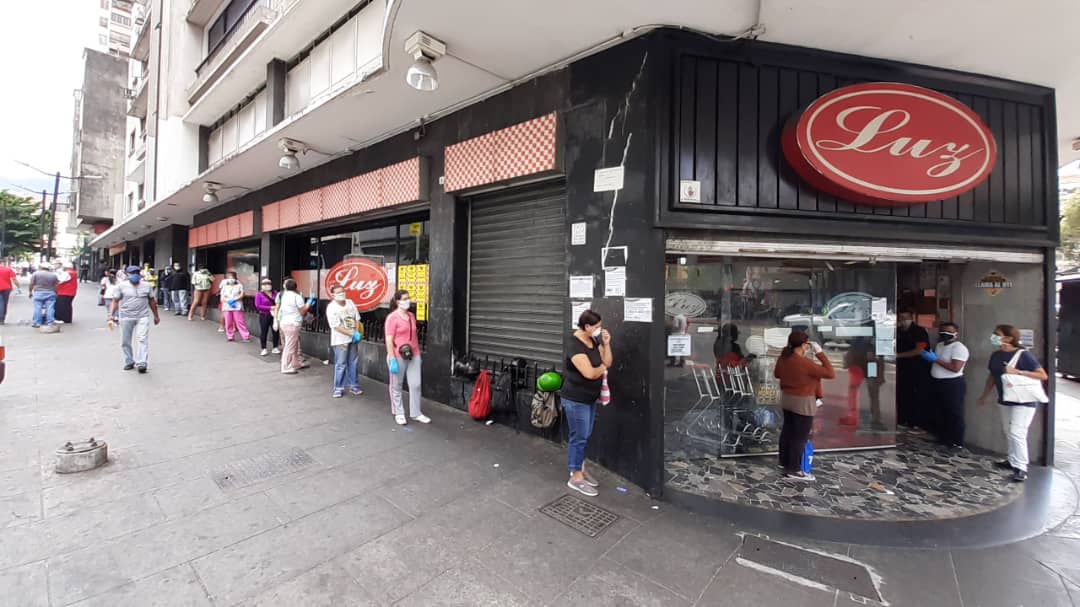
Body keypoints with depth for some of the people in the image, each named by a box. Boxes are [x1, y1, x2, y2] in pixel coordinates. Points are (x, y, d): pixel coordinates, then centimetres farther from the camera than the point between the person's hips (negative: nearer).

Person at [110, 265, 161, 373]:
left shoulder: (147, 286, 7)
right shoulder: (122, 286, 2)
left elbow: (152, 301, 14)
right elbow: (115, 301, 1)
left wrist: (156, 316, 17)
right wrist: (111, 316, -7)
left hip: (142, 317, 0)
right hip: (126, 317, 1)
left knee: (142, 339, -10)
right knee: (125, 341, 9)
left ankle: (142, 363, -13)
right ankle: (129, 362, 22)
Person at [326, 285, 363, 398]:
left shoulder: (350, 303, 5)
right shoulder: (331, 308, -12)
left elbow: (357, 319, 8)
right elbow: (337, 327, -16)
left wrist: (357, 333, -7)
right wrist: (352, 334, -18)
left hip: (354, 339, 5)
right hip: (340, 340, -5)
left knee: (353, 363, 11)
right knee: (340, 365, 0)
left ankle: (354, 386, 22)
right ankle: (338, 388, 13)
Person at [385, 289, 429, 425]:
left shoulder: (411, 316, 10)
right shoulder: (392, 317, -10)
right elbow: (389, 340, -13)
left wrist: (418, 353, 17)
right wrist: (392, 360, -17)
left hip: (414, 356, 6)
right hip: (398, 357, -6)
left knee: (416, 385, 7)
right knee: (396, 386, 10)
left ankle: (416, 413, 18)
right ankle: (398, 413, 24)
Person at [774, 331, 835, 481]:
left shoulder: (783, 359, -2)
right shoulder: (805, 363, -26)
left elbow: (777, 374, 16)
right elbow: (830, 374, -18)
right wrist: (820, 353, -16)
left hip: (786, 399, 8)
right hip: (803, 402, -8)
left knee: (787, 430, 20)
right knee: (800, 436, 3)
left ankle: (784, 461, 34)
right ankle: (793, 469, 11)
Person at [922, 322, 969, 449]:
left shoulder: (959, 348, -15)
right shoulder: (939, 345, 11)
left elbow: (955, 368, -24)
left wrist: (936, 359, -22)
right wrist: (928, 356, 7)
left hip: (953, 384, -8)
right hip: (938, 383, 8)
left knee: (955, 414, 1)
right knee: (941, 412, 16)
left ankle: (957, 442, 10)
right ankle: (943, 438, 27)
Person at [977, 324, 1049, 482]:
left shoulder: (1023, 355, -15)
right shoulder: (995, 356, 4)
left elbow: (1043, 375, -18)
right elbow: (992, 377, 14)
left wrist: (1018, 372, -29)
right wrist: (984, 397, 18)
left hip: (1023, 402, -6)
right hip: (1004, 401, 7)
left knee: (1016, 433, -11)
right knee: (1008, 433, 14)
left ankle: (1021, 468, -3)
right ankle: (1013, 461, 26)